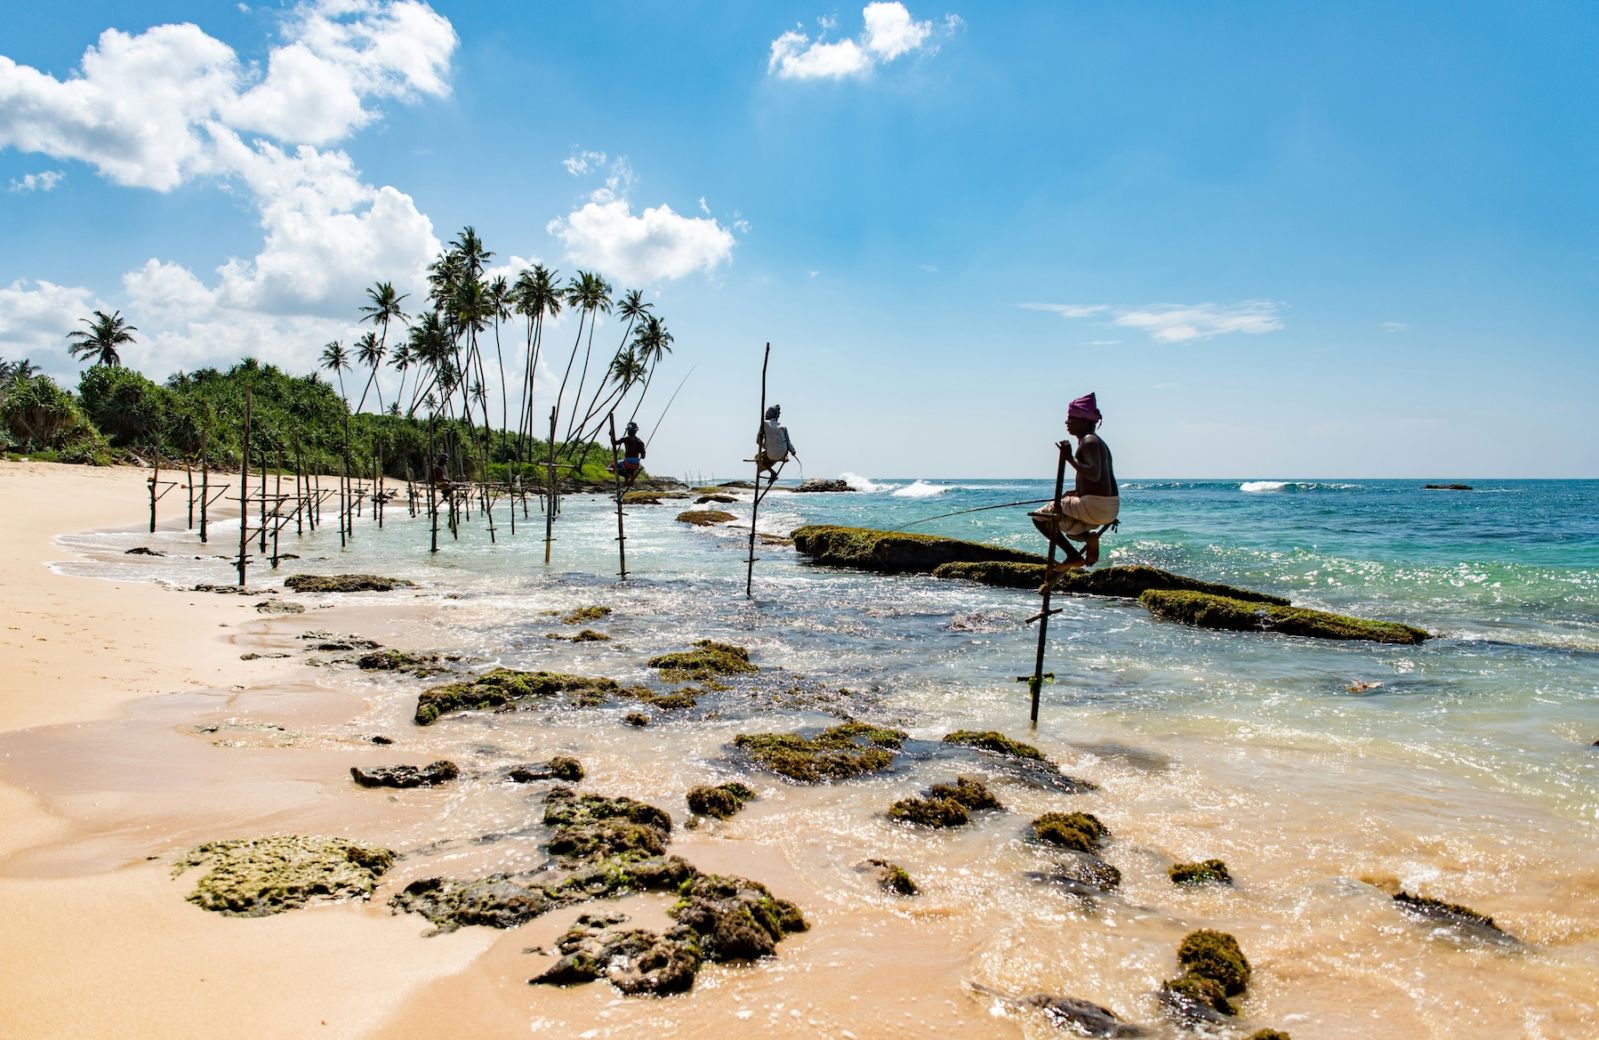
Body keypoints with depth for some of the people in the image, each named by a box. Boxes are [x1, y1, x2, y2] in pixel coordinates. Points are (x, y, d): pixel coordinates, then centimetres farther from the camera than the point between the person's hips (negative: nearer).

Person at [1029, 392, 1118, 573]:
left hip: (1095, 506, -10)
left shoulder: (1088, 441, -12)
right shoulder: (1098, 442, 19)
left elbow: (1094, 475, -26)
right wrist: (1073, 492, 19)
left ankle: (1073, 555, -7)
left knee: (1039, 516, 2)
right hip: (1111, 508, 10)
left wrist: (1070, 458, -24)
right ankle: (1088, 536, 4)